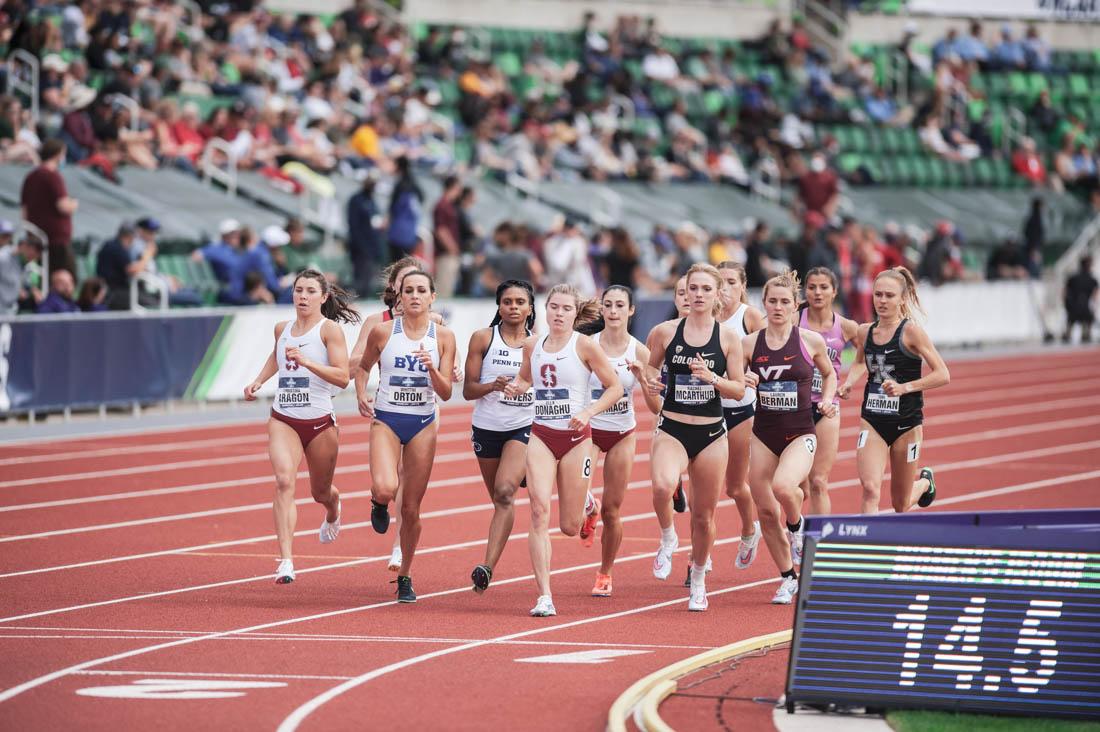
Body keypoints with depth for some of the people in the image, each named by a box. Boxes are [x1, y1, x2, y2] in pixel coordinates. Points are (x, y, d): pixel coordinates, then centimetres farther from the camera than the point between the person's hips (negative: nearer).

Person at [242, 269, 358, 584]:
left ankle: (332, 511, 56)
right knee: (284, 481, -21)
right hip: (283, 420, 2)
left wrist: (306, 361, -27)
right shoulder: (282, 329, 7)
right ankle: (286, 561, -27)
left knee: (321, 492, 15)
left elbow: (342, 377, -17)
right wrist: (258, 381, 16)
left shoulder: (329, 329, -8)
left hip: (320, 422, -2)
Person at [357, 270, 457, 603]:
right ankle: (379, 503, 12)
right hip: (385, 419, -1)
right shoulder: (382, 332, -4)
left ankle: (405, 576, 22)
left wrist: (431, 367, -21)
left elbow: (446, 393, -5)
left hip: (422, 425, 1)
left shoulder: (443, 336, -3)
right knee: (385, 488, -27)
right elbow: (363, 366, 15)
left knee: (411, 509, 4)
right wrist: (362, 397, 4)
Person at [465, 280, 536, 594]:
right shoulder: (482, 338, 1)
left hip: (524, 427, -2)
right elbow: (468, 390, -1)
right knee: (499, 498, 10)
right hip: (487, 427, 2)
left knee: (505, 491, -21)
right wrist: (493, 385, -19)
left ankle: (488, 566, -27)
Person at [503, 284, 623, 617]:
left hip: (576, 437, -2)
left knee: (570, 527, 5)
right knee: (539, 511, -16)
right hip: (540, 436, 2)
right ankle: (544, 596, -16)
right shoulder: (533, 345, 4)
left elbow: (614, 387, -3)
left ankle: (584, 504, 45)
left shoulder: (585, 345, -7)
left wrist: (588, 413, -17)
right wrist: (516, 386, 1)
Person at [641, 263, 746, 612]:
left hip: (711, 434, 1)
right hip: (672, 429, -1)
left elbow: (740, 390, 0)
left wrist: (712, 378, -18)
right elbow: (650, 367, 14)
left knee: (704, 515, 9)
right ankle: (667, 537, -1)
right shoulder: (665, 332, -1)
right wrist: (649, 379, -9)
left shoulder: (727, 338, -1)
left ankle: (698, 580, 32)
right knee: (663, 486, -32)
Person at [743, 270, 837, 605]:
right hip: (763, 435, 3)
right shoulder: (750, 343, 0)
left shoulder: (811, 341, -3)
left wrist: (826, 400, -2)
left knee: (782, 486, -31)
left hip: (800, 434, -3)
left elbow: (829, 373, 15)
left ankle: (797, 527, 3)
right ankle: (788, 578, 21)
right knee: (766, 511, 3)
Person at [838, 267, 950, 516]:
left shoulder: (911, 332, -12)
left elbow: (942, 375, -14)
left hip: (906, 422, -3)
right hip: (872, 421, 3)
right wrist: (848, 383, 4)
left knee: (900, 504, 12)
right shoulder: (865, 332, 3)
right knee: (870, 487, -22)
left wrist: (905, 387, -24)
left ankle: (925, 481, 47)